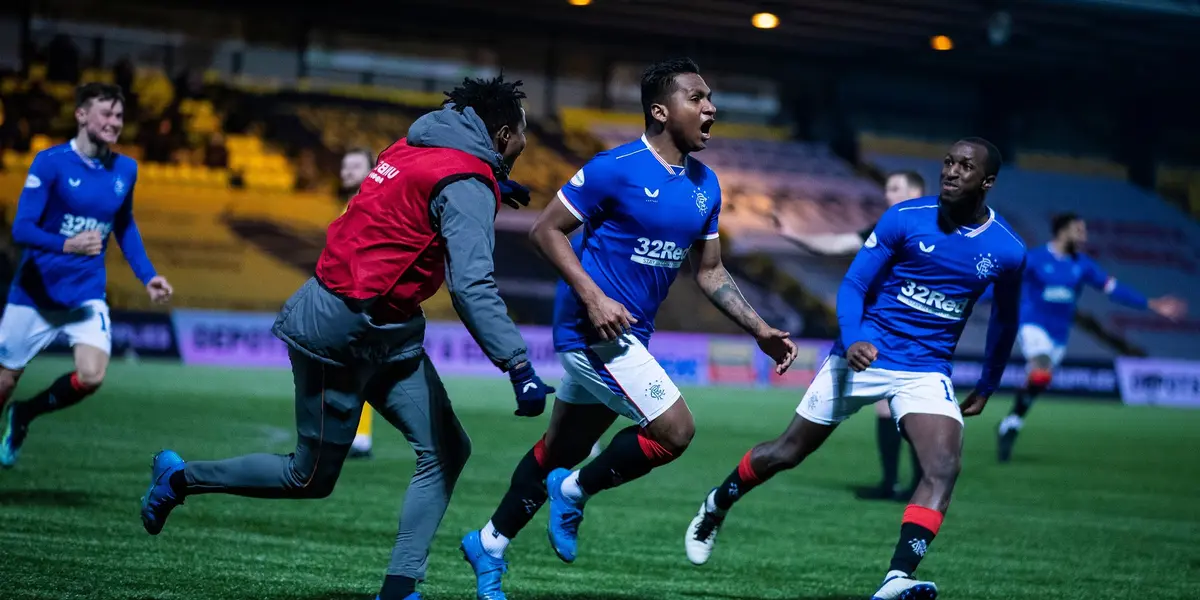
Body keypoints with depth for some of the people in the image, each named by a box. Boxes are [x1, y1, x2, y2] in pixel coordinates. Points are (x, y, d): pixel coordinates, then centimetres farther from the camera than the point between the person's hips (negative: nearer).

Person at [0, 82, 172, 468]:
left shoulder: (125, 170, 2)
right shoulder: (51, 162, -13)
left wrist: (147, 276, 9)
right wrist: (67, 244, -36)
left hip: (86, 296, 3)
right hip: (35, 293, -3)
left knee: (91, 376, -18)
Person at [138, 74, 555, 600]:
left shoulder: (412, 149, 7)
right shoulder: (467, 184, -18)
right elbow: (471, 286, -28)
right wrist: (520, 368, -31)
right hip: (338, 333, -9)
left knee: (447, 450, 2)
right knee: (310, 478, 6)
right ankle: (180, 477, 24)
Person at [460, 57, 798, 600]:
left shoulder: (706, 185, 8)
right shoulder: (617, 169, -15)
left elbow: (709, 272, 16)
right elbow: (546, 230, -12)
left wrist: (760, 331, 7)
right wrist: (593, 297, -22)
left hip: (627, 334, 8)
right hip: (593, 327, -8)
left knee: (560, 451, 17)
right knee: (674, 431, -16)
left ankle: (490, 545, 31)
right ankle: (575, 492, 4)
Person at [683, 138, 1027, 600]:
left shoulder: (1007, 251, -3)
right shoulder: (904, 219, -10)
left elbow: (1005, 320, 16)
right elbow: (853, 284, -8)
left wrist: (986, 386, 20)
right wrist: (851, 339, -26)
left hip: (927, 371, 1)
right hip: (865, 354, -1)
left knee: (944, 468, -25)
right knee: (787, 452, 7)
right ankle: (715, 509, 35)